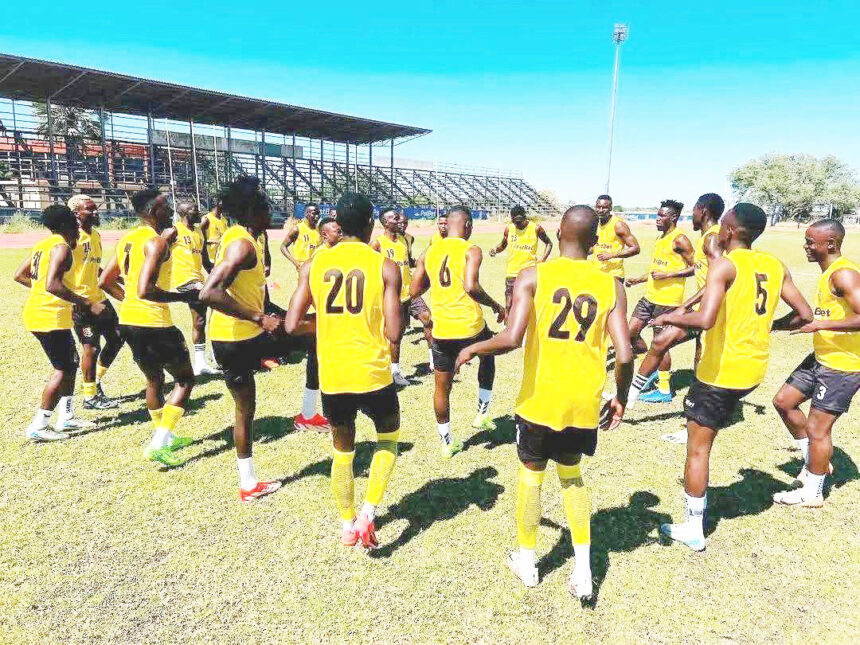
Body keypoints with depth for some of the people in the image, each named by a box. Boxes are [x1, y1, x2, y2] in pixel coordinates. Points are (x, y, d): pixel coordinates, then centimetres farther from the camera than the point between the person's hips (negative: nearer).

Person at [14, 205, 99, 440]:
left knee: (71, 362, 17)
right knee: (63, 369, -2)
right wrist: (88, 304, -24)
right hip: (50, 316, -10)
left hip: (36, 312, 10)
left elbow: (19, 275, 18)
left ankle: (66, 417, 24)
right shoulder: (61, 247, -15)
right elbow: (53, 285, -26)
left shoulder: (42, 245, 14)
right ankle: (38, 427, 2)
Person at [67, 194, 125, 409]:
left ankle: (95, 381, 28)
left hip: (99, 298, 9)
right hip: (80, 301, -9)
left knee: (116, 338, 12)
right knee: (91, 346, -3)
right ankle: (90, 397, 11)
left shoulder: (96, 236, 13)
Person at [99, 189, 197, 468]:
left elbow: (104, 281, 16)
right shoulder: (157, 241, -16)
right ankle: (159, 444, 1)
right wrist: (184, 297, -17)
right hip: (153, 322, -9)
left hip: (128, 319, 9)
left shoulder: (127, 239, 11)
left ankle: (164, 437, 37)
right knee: (185, 378, 7)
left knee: (155, 379, 23)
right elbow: (146, 290, -27)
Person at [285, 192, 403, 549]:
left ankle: (347, 526, 34)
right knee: (388, 439, 24)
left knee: (342, 450, 23)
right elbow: (393, 333, -10)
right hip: (373, 374, -2)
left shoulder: (313, 265, 1)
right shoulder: (385, 267, -7)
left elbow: (291, 325, 0)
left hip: (332, 376, 3)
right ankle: (367, 513, 12)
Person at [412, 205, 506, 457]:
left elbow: (414, 291, 7)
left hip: (441, 330, 3)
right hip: (470, 326, -3)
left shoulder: (429, 253, 7)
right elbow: (471, 286, -21)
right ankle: (482, 413, 29)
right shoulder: (471, 250, -6)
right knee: (487, 358, 30)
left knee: (442, 386, 16)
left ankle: (447, 442, 26)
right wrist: (496, 306, -6)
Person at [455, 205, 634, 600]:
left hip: (540, 399, -2)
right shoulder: (611, 285, -2)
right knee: (571, 473, 25)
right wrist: (621, 399, 9)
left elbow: (511, 339, -21)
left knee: (531, 473, 19)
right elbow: (625, 355, -8)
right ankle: (583, 569, 23)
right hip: (585, 403, 3)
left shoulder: (533, 276, -9)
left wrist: (471, 350, -3)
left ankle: (527, 561, 35)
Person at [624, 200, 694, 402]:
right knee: (631, 332, 7)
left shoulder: (679, 239, -11)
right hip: (650, 296, 9)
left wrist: (666, 275, -20)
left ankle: (665, 390, 11)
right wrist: (637, 279, 16)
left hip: (667, 300, -9)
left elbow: (694, 268, -15)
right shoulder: (661, 237, 16)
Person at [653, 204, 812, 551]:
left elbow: (705, 319, -30)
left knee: (698, 448, 4)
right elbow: (804, 315, 8)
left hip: (721, 371, -8)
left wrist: (671, 317, -12)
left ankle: (693, 529, 15)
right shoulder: (776, 266, 4)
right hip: (755, 368, 8)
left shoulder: (724, 265, -17)